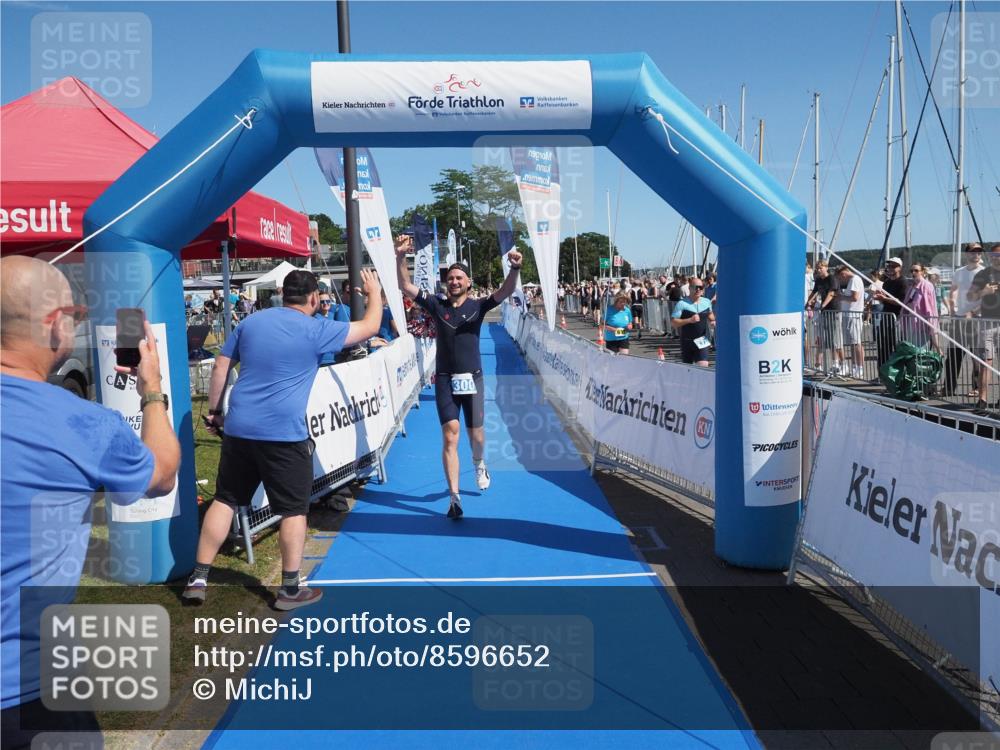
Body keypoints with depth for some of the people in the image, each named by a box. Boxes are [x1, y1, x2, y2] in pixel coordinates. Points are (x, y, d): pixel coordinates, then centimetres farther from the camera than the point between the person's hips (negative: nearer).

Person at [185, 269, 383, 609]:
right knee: (294, 510, 7)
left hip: (238, 428, 5)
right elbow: (369, 327, 5)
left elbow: (220, 367, 13)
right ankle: (290, 590, 12)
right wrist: (375, 293, 22)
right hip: (284, 434, -5)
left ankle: (198, 579, 19)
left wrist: (214, 410, 21)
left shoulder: (250, 322, 11)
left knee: (224, 500, 15)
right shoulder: (315, 330, -4)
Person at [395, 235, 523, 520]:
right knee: (450, 435, -8)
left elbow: (506, 292, -14)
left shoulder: (477, 306, 1)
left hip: (472, 379, 0)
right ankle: (454, 497, -3)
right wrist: (401, 256, -20)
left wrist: (515, 269, -33)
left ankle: (479, 464, 48)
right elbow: (406, 287, -5)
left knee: (476, 433, 11)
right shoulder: (437, 306, 3)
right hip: (445, 380, 0)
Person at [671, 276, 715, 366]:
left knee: (703, 367, -12)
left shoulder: (707, 302, 4)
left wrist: (712, 321, 5)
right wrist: (689, 320, -24)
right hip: (687, 342, -2)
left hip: (702, 342, 2)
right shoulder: (682, 304, -10)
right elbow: (673, 322, -15)